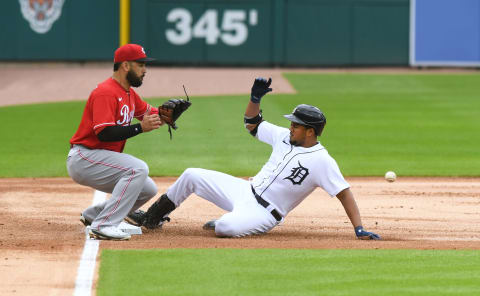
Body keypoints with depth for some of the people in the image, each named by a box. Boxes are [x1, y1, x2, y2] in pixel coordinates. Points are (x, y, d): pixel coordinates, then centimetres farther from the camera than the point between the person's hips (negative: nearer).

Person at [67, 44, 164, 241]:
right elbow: (104, 133, -27)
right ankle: (103, 225, -27)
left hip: (102, 159, 10)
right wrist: (140, 128, -25)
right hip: (83, 158, -10)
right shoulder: (105, 93, -18)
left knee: (148, 189, 8)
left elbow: (151, 113, 24)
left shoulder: (129, 93, 14)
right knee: (138, 169, -27)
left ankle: (92, 215, 17)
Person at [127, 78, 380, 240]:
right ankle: (152, 218, 21)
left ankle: (225, 222, 4)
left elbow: (344, 193, -22)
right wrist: (255, 98, -1)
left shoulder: (321, 161, -19)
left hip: (263, 214, -7)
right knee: (191, 176, 3)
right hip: (245, 191, 7)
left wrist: (359, 229, -30)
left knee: (225, 228, -36)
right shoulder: (285, 137, 4)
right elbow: (252, 124, 17)